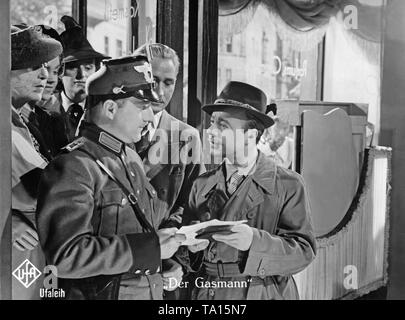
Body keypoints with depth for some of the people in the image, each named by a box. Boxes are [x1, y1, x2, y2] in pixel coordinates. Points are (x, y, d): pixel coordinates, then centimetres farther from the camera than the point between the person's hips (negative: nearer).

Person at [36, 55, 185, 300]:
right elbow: (64, 256, -28)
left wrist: (177, 235, 1)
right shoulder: (73, 167, -19)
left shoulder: (131, 157, 9)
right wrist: (149, 247, -26)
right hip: (103, 292, -8)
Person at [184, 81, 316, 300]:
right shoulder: (202, 185, 2)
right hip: (206, 293, 3)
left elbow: (304, 251, -13)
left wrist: (254, 241, -27)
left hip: (264, 294, -2)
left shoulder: (288, 185, -7)